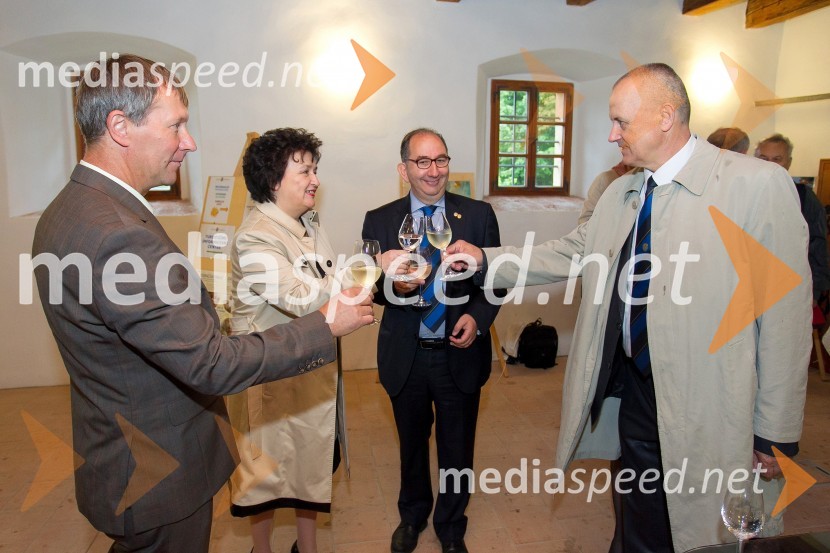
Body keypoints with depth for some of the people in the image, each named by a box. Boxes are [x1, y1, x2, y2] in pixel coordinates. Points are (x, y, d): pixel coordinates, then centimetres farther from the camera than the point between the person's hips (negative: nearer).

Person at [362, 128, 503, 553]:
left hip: (460, 355, 0)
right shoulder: (379, 221, -3)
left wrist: (478, 316, -18)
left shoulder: (479, 215, -4)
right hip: (405, 357, 1)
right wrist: (395, 286, -27)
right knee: (412, 444, 22)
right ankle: (412, 515, 51)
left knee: (457, 449, 16)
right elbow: (370, 286, -4)